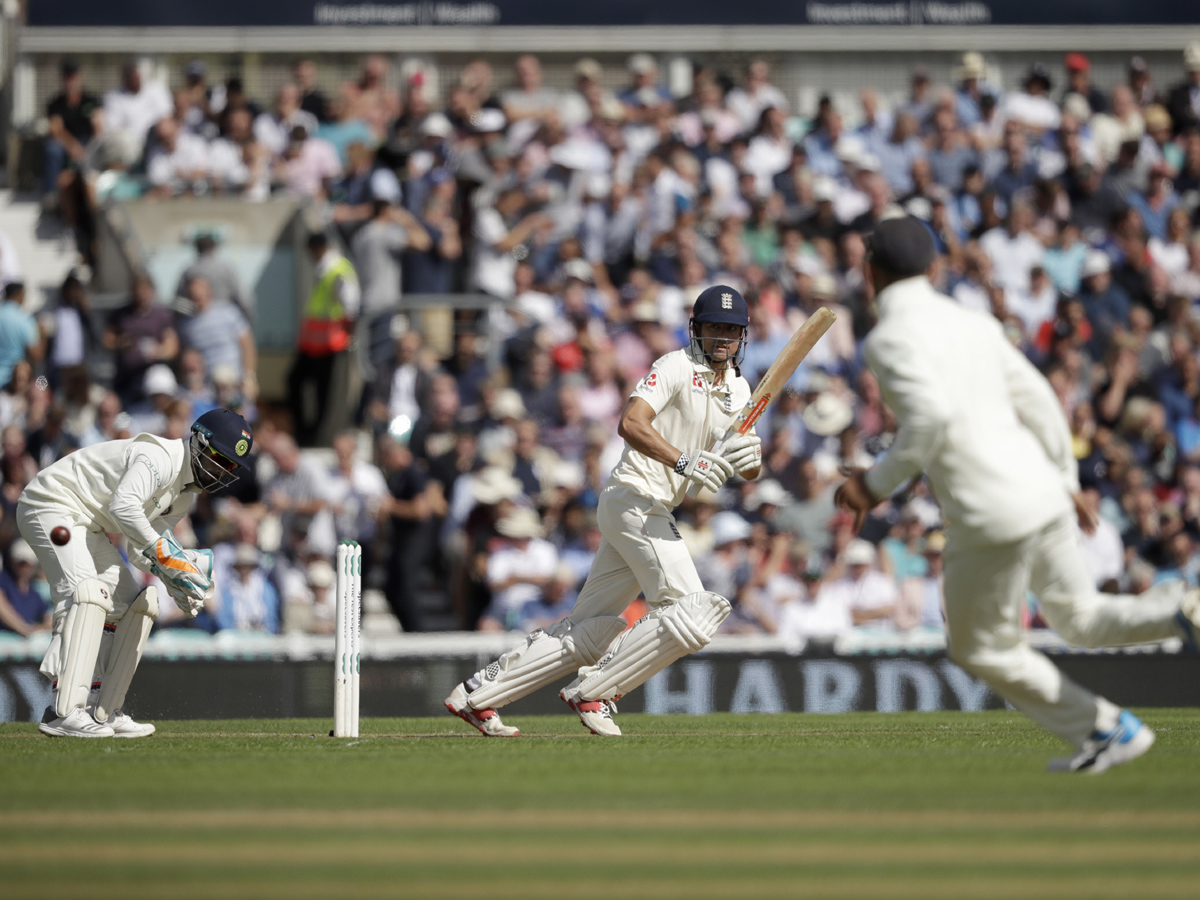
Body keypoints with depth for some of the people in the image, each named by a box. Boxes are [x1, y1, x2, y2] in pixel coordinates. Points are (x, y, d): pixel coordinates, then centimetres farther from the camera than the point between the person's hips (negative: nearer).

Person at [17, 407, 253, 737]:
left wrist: (174, 572, -12)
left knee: (132, 605, 9)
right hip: (53, 506, -11)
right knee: (86, 595, -27)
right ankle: (64, 713, -37)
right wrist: (165, 553, -36)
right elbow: (123, 505, -39)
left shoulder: (185, 495, 10)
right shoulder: (159, 459, -22)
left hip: (88, 526, 11)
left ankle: (101, 712, 9)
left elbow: (140, 551, 8)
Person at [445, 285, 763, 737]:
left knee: (588, 632, 8)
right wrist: (684, 462, -34)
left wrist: (750, 455, -12)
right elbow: (631, 423, -24)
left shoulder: (737, 389, 16)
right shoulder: (677, 367, -9)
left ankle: (476, 695, 11)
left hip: (655, 513, 9)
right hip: (635, 496, -9)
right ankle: (593, 693, -9)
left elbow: (749, 471, 12)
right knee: (691, 612, -18)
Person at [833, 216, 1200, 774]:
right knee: (1082, 621, 21)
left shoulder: (890, 340, -10)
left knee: (981, 649, 13)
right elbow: (1038, 400, 15)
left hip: (992, 516, -8)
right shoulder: (975, 323, 14)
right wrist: (1066, 481, 25)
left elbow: (932, 415, -25)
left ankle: (1104, 729, 13)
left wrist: (878, 483, -16)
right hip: (1045, 496, 8)